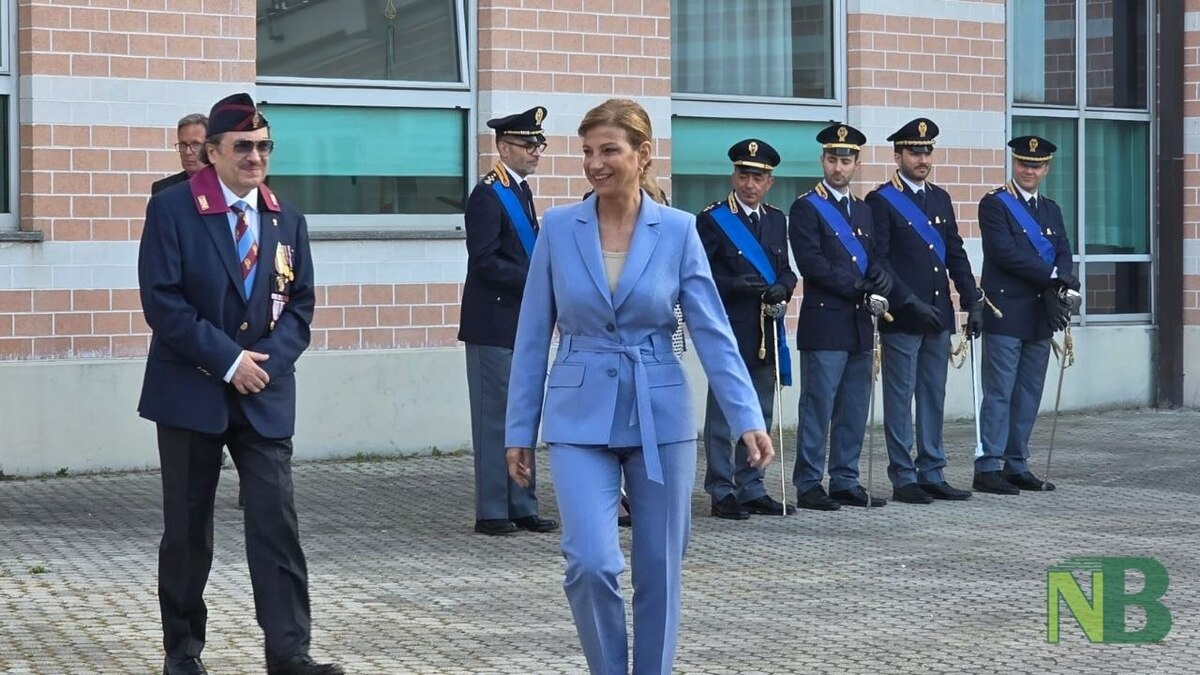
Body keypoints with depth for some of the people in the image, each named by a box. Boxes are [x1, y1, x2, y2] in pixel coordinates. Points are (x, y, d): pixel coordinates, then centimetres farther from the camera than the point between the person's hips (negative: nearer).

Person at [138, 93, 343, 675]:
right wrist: (228, 360, -15)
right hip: (191, 390, -3)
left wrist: (270, 360, -8)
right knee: (188, 527, 7)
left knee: (276, 520, -6)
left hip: (265, 394, 3)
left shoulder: (286, 220, 9)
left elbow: (300, 302, 9)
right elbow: (162, 301, -11)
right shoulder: (172, 209, -5)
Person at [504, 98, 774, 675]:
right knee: (591, 563, -13)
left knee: (658, 569, 7)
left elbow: (714, 332, -3)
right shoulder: (559, 227, 0)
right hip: (581, 418, 0)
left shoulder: (678, 230, -2)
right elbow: (533, 337, 4)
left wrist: (748, 419, -11)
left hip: (659, 416, 1)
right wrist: (519, 429, 5)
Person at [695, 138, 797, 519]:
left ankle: (751, 489, 19)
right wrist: (736, 284, -23)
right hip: (729, 331, -6)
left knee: (761, 415, 11)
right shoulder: (711, 219, -4)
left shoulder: (776, 220, 15)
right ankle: (722, 492, 4)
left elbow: (786, 270, 15)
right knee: (723, 412, -2)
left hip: (767, 332, 6)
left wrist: (782, 287, -7)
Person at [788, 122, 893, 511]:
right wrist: (856, 286, -16)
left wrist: (881, 279, -8)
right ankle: (808, 486, 1)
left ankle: (845, 483, 17)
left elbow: (873, 258, 15)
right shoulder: (806, 208, -4)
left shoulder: (863, 210, 18)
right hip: (824, 324, -7)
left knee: (854, 411, 9)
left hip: (859, 325, 7)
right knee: (818, 407, -5)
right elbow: (810, 262, -13)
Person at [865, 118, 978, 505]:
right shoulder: (880, 201, -6)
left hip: (938, 316, 6)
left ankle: (932, 475, 16)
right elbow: (879, 262, -12)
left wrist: (972, 301, 7)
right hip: (901, 319, -6)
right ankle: (903, 479, 5)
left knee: (934, 397, 10)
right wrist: (911, 302, -18)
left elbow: (955, 254, 16)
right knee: (900, 398, 0)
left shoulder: (940, 199, 14)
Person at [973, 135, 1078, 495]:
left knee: (1029, 395, 8)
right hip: (1005, 313, -7)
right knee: (999, 393, -6)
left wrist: (1056, 291, -10)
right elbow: (1006, 253, -15)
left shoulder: (1051, 210, 18)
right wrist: (1054, 276, -11)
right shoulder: (994, 204, -4)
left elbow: (1063, 255, 9)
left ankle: (1017, 466, 15)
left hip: (1040, 317, 7)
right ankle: (988, 468, -3)